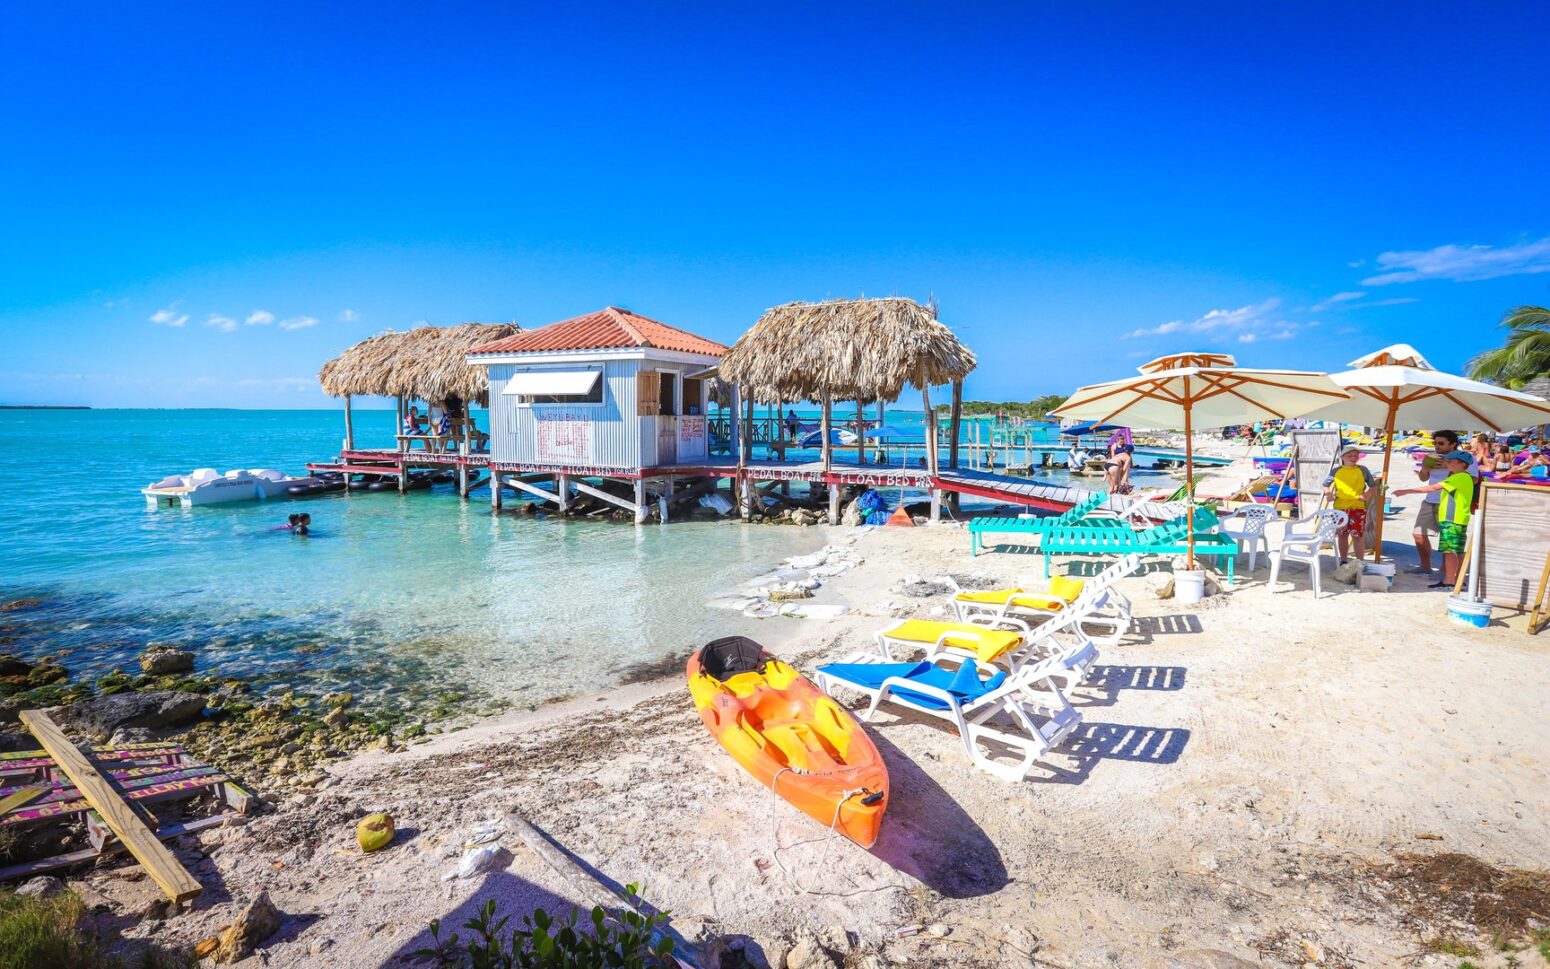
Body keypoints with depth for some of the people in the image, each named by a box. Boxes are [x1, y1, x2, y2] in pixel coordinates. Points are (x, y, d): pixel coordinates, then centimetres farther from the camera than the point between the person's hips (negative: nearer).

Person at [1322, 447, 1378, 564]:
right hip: (1340, 507, 2)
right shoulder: (1336, 471, 6)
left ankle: (1359, 563, 5)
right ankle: (1343, 561, 22)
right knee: (1342, 534, 11)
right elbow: (1326, 484, 16)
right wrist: (1328, 493, -3)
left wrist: (1368, 493, -12)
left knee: (1358, 536, -3)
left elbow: (1374, 485, 8)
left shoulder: (1363, 470, 4)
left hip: (1358, 507, -2)